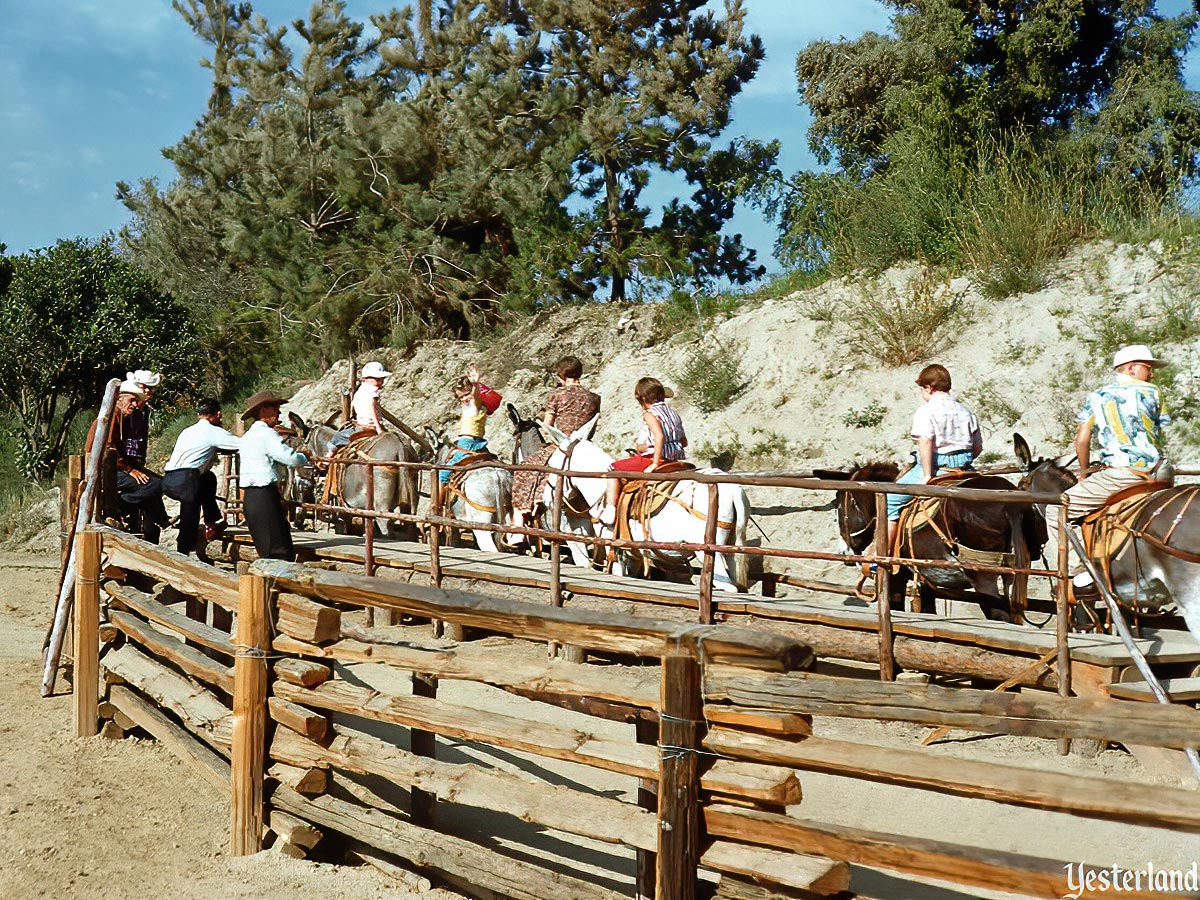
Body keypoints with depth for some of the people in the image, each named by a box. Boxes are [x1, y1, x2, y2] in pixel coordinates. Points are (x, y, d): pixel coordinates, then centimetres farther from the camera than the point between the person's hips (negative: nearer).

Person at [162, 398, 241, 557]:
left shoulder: (187, 431, 25)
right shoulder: (214, 432, 3)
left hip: (167, 480, 8)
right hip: (184, 481, -8)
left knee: (209, 478, 29)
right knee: (190, 522, -3)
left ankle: (212, 521, 22)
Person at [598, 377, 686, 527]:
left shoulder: (649, 414, -9)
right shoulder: (673, 413, 15)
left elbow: (659, 436, -26)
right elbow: (684, 442, 16)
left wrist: (655, 463, -22)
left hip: (655, 458, -8)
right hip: (676, 458, 8)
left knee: (614, 469, 0)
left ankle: (609, 511, -8)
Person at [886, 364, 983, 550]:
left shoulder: (926, 411, -7)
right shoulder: (966, 412, 14)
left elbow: (925, 441, -21)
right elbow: (978, 447, 14)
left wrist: (927, 475, -20)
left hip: (936, 464, -6)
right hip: (964, 464, 6)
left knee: (890, 500, 2)